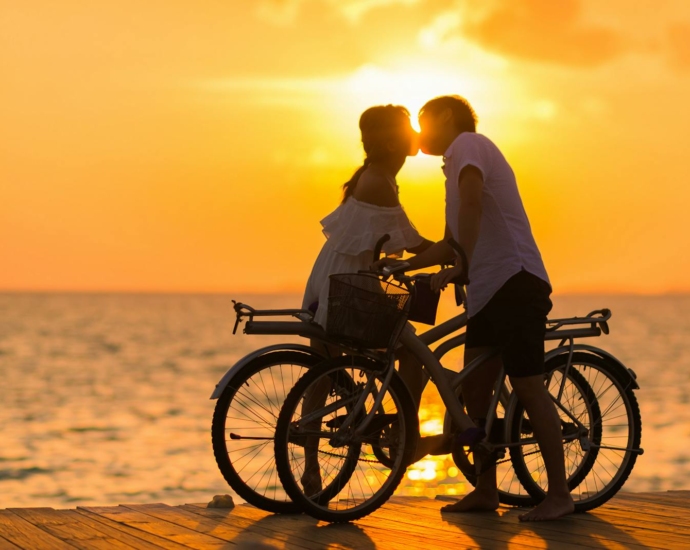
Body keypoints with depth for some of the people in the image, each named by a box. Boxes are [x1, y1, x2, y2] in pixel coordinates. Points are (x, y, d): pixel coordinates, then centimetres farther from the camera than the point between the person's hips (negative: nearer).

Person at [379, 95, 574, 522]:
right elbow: (454, 243, 31)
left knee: (528, 386, -11)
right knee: (474, 389, 7)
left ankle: (559, 493, -10)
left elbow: (472, 203, -21)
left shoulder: (468, 143, -3)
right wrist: (401, 265, 24)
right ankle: (486, 491, 12)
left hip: (515, 281, -10)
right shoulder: (460, 161, 27)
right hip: (488, 291, 10)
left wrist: (461, 266, -25)